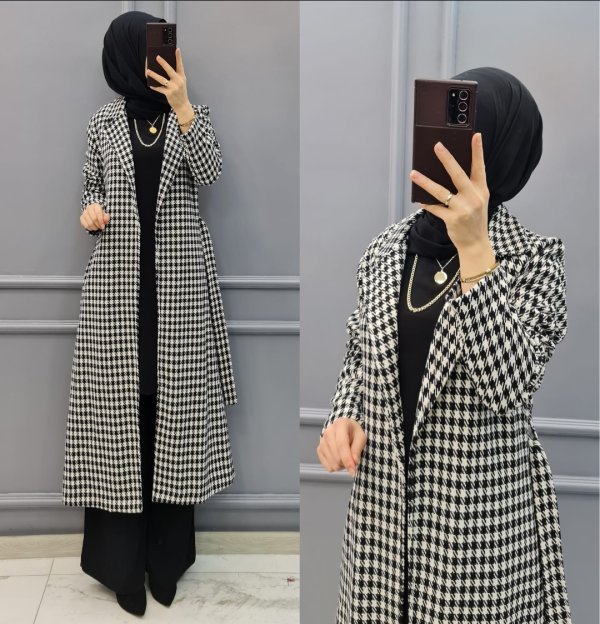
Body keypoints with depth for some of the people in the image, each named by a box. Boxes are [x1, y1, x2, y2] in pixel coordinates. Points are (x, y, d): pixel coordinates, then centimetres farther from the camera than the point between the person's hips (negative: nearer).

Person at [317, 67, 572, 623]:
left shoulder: (533, 259, -10)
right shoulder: (384, 250, 1)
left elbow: (509, 389, -24)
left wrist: (474, 250, -28)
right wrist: (344, 418, -6)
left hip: (485, 515, -3)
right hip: (380, 507, 4)